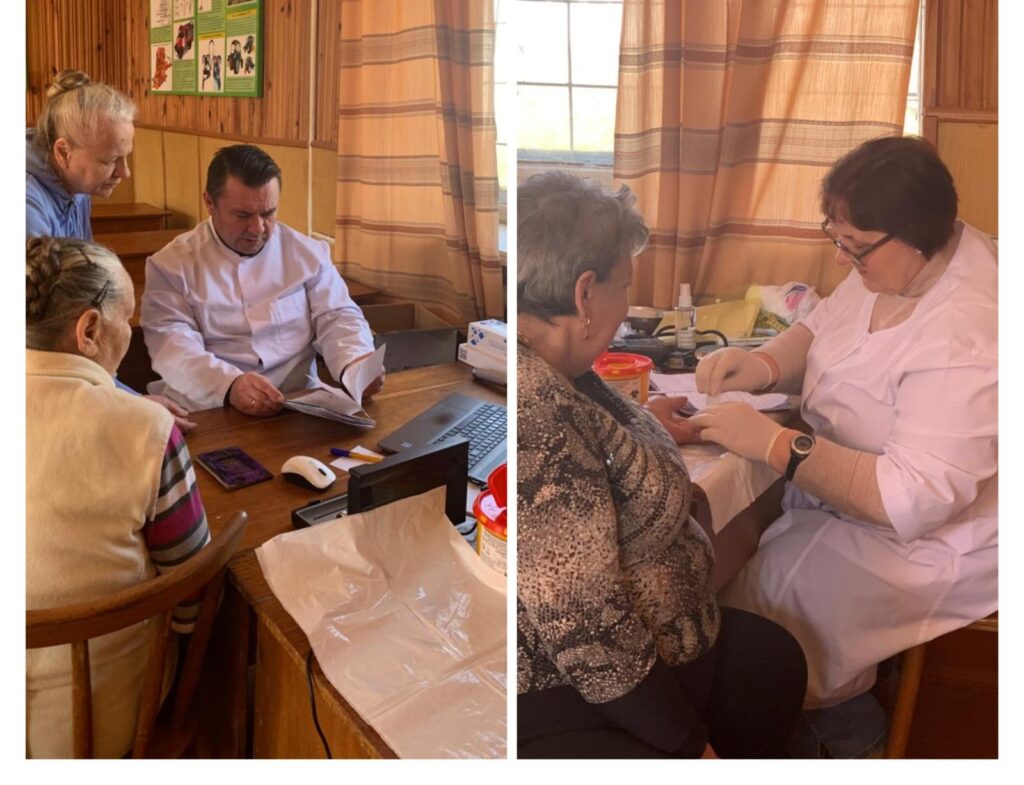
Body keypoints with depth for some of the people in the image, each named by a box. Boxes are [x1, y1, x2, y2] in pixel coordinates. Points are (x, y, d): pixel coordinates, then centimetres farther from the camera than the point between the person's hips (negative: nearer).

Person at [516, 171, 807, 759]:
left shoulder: (553, 371, 1)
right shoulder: (533, 403, -31)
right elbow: (580, 618, -29)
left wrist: (646, 429, 33)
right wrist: (692, 747, -17)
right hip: (567, 704, -10)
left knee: (776, 658, 20)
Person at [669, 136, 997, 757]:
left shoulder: (966, 339, -33)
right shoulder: (898, 262, -7)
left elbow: (911, 499, -36)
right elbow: (824, 327, 7)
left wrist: (773, 443, -35)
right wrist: (765, 364, -14)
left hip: (934, 538, -8)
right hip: (855, 481, 9)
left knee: (763, 592, -14)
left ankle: (844, 727, 17)